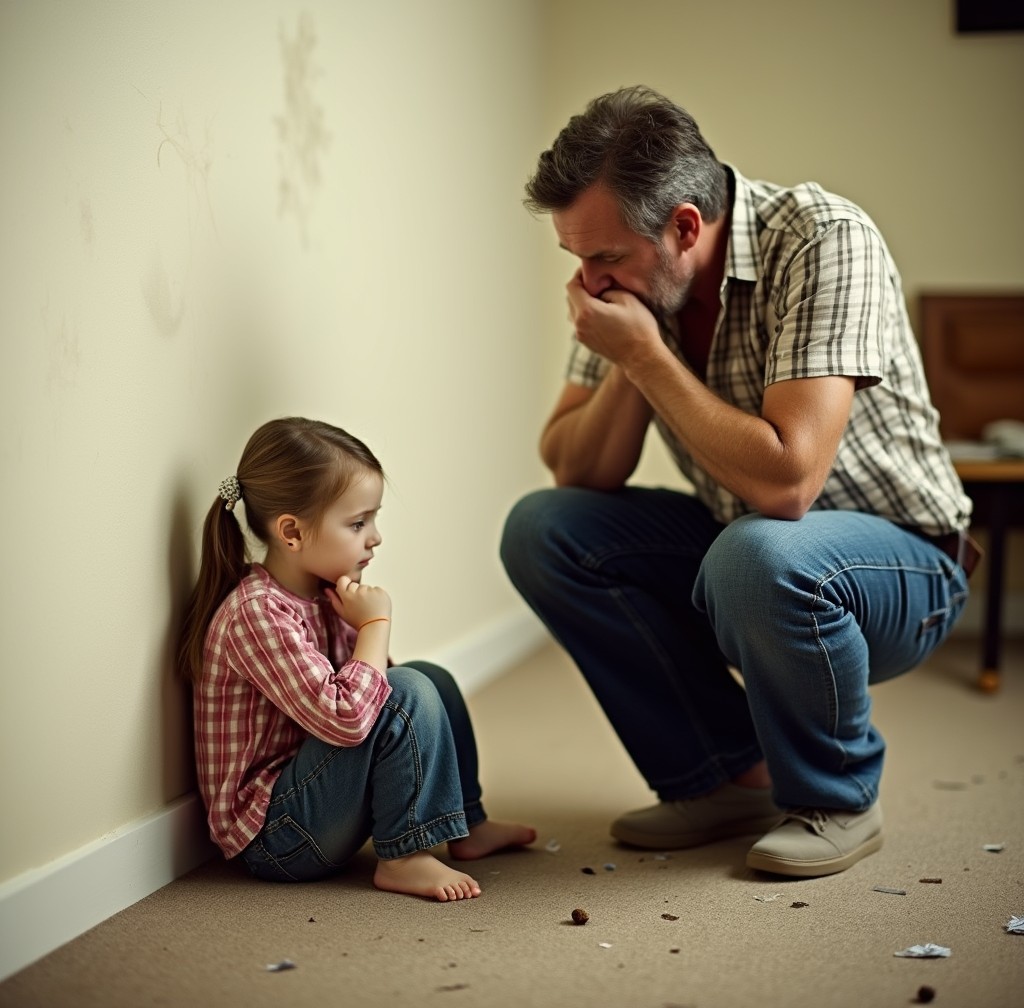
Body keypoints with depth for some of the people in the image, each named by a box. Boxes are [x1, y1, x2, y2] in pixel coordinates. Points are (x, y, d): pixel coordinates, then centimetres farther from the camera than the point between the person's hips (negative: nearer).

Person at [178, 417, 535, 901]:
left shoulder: (322, 594, 4)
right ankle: (404, 857, -13)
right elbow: (344, 719, -33)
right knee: (407, 693, -22)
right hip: (271, 836, -10)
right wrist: (376, 623, -22)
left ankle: (466, 825, 20)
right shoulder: (258, 613, -26)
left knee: (431, 677, 12)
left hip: (305, 795, 10)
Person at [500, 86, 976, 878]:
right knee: (540, 531, -10)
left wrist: (648, 354, -29)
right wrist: (625, 365, -21)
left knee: (759, 554, -38)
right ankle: (729, 777, 1)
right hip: (734, 544, 7)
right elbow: (574, 474, -4)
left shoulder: (823, 240, -26)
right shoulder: (629, 275, -6)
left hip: (900, 558, -6)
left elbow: (785, 480, -36)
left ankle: (836, 798, -7)